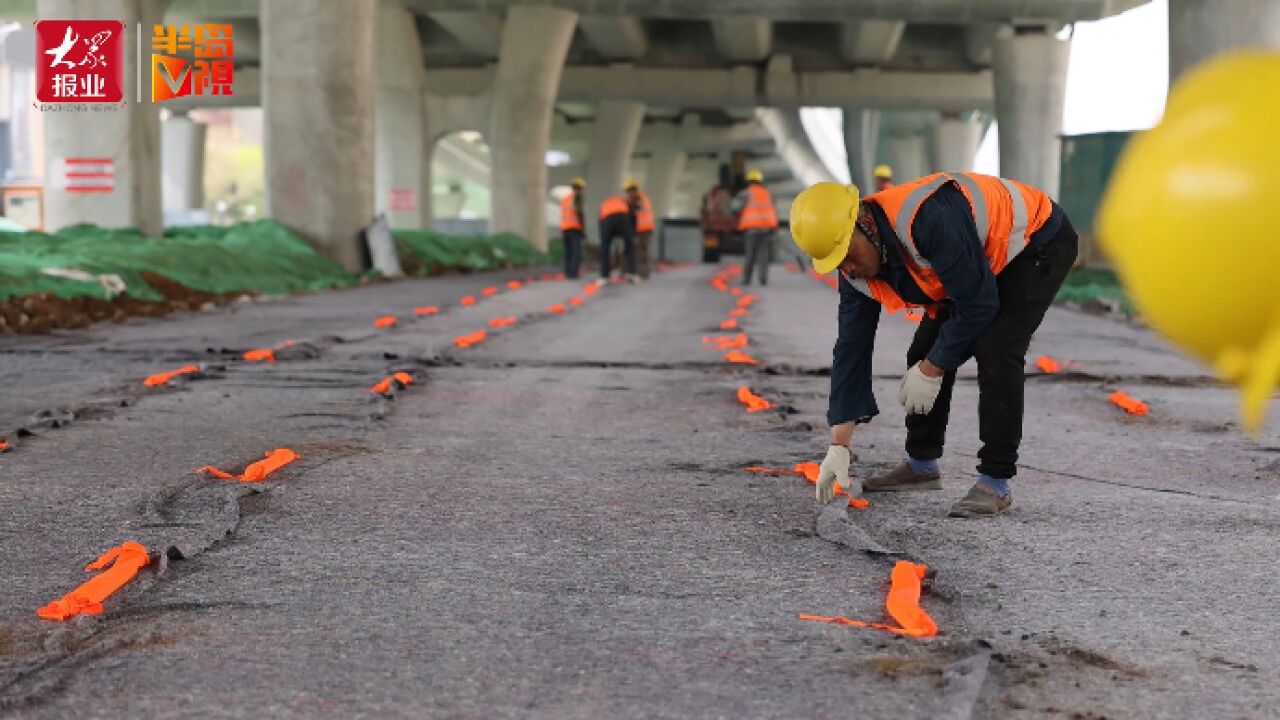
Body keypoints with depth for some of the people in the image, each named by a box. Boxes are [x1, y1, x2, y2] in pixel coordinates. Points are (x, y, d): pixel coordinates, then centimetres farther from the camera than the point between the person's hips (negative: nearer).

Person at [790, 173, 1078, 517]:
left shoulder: (928, 220, -40)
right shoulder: (856, 269, -13)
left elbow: (979, 304, -32)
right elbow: (851, 348, -8)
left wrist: (931, 370, -20)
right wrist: (839, 446, -10)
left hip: (1039, 243, -8)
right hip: (979, 263, 8)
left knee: (995, 354, -23)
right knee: (924, 353, 3)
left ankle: (996, 484, -15)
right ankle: (922, 464, 22)